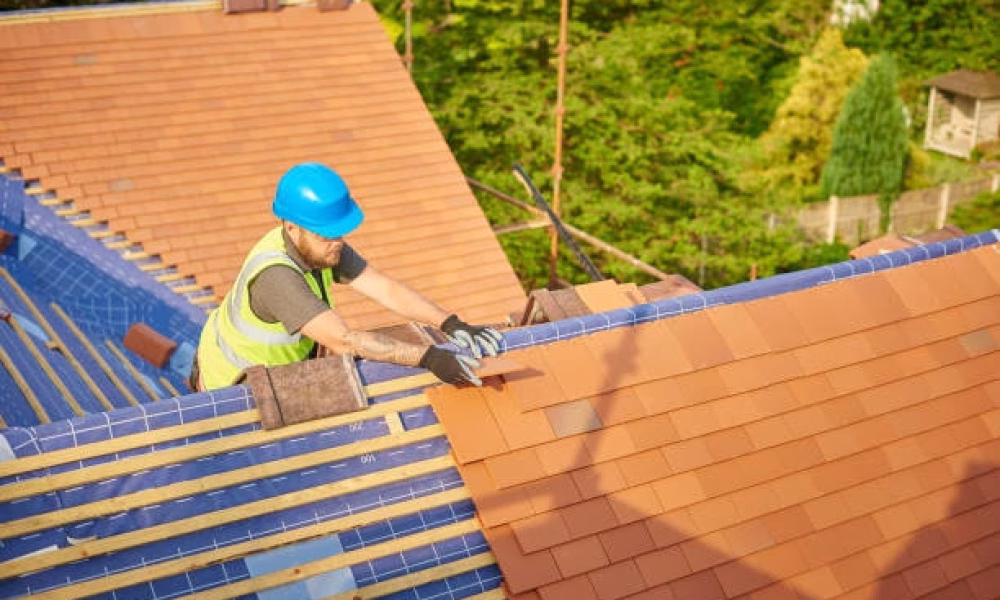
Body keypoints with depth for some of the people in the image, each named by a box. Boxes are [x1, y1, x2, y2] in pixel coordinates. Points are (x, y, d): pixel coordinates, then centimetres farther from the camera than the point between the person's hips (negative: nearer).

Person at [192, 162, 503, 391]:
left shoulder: (323, 243, -16)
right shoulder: (275, 276, -41)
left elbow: (388, 290, -19)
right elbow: (344, 341, -47)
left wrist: (451, 324, -32)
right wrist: (427, 357, -50)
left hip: (283, 360, 7)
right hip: (235, 383, -7)